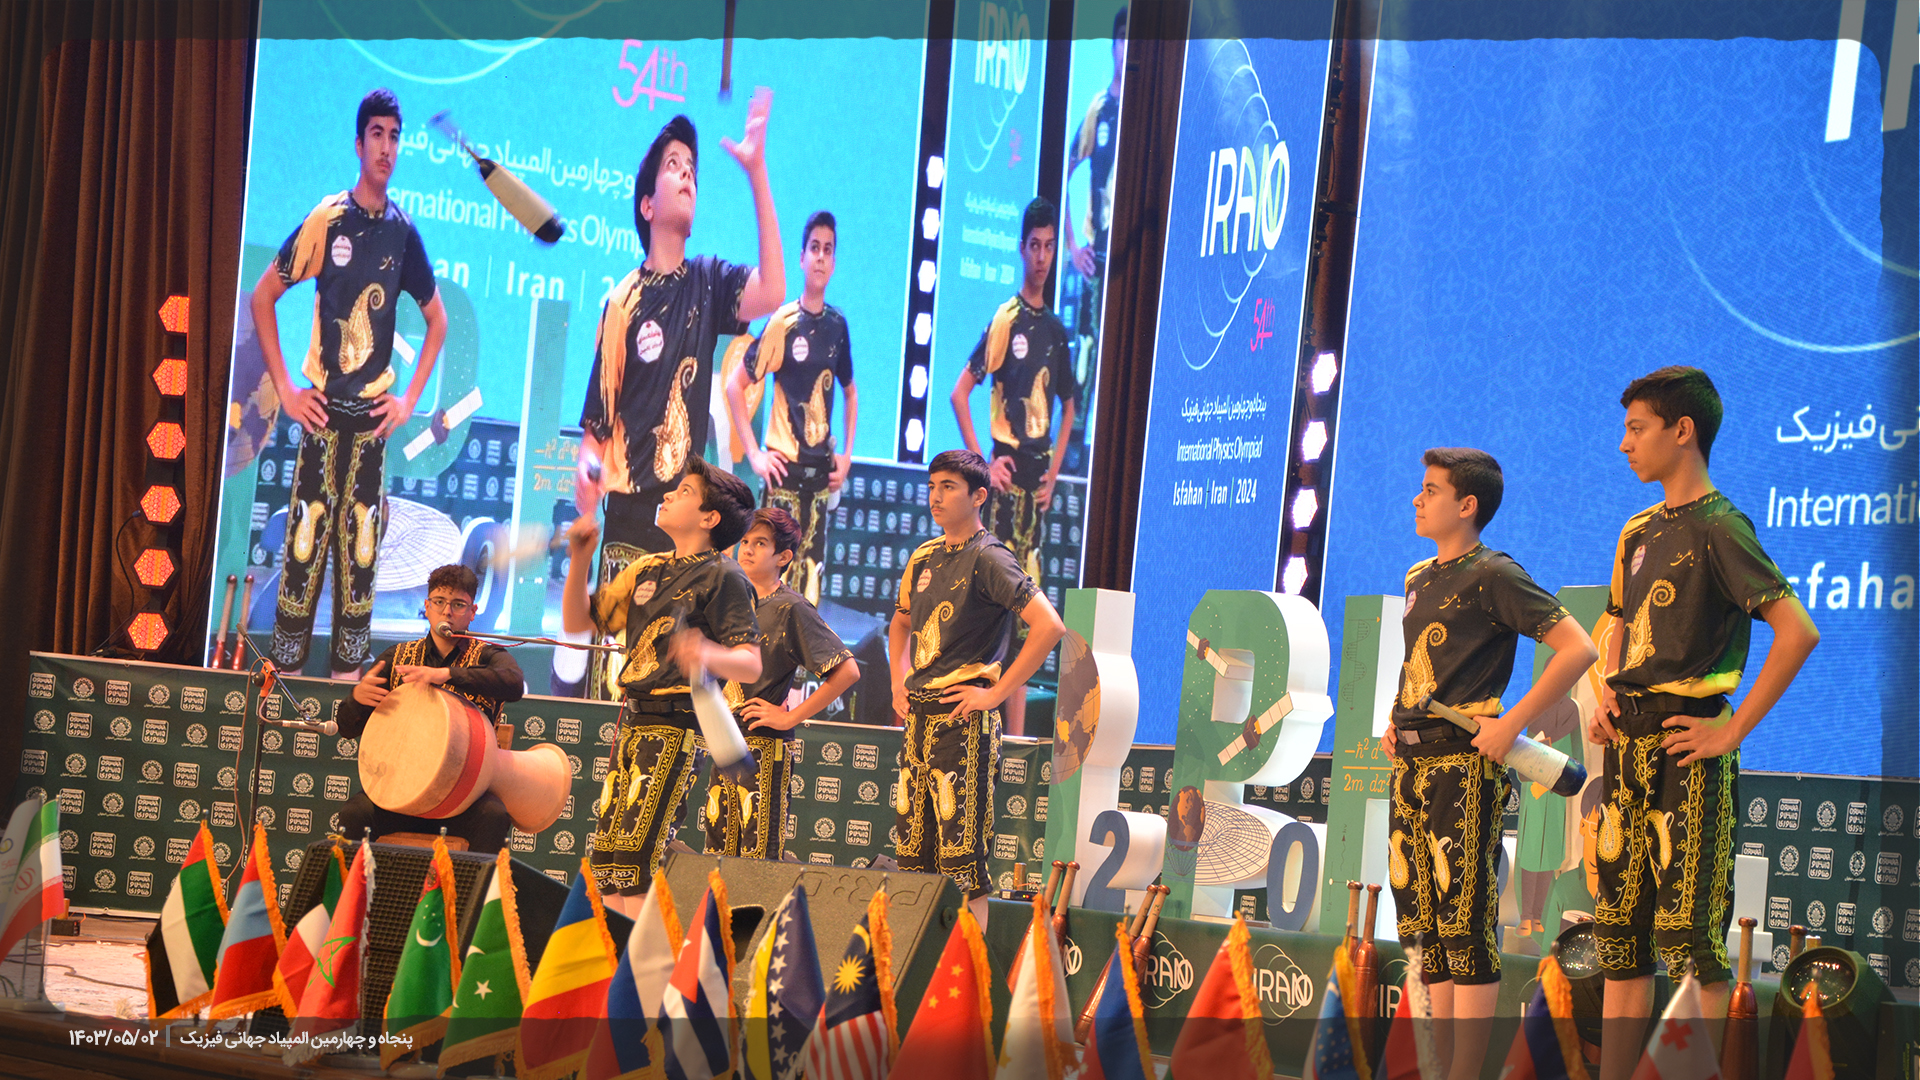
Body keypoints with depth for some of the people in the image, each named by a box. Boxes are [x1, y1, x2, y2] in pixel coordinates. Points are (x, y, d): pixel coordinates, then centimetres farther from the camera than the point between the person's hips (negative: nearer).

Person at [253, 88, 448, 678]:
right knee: (305, 543, -5)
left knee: (360, 551, 4)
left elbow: (436, 319, 18)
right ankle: (284, 674, -1)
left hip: (374, 413, 3)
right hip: (324, 409, -3)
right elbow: (263, 296, -1)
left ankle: (347, 676, 8)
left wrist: (410, 399, 9)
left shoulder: (403, 231, 6)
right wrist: (284, 388, -4)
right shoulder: (327, 220, -4)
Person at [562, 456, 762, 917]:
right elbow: (577, 621, 19)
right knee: (606, 860, 5)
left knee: (637, 861, -16)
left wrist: (708, 655, -35)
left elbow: (752, 664, -13)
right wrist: (580, 560, 5)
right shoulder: (646, 569, 18)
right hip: (633, 722, 8)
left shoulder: (723, 578, -5)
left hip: (676, 727, -8)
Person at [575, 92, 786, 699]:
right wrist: (587, 466, -17)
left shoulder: (707, 282, 7)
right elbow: (596, 417, 4)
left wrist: (757, 174, -21)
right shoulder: (623, 300, 1)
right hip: (629, 508, -2)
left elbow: (770, 293, -17)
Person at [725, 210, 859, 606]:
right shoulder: (783, 323, -8)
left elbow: (849, 392, 23)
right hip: (786, 468, -5)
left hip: (821, 469, 5)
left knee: (811, 571, 5)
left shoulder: (837, 325, 8)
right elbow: (735, 384, -7)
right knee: (778, 571, -8)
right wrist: (754, 454, -10)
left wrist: (846, 455, 14)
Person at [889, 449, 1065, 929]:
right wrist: (900, 683, 18)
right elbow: (901, 624, 34)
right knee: (913, 850, 9)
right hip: (918, 717, 8)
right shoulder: (924, 557, 14)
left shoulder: (988, 558, -9)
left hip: (963, 719, -8)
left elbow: (1049, 625, -20)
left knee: (961, 853, -10)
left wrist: (996, 692, -17)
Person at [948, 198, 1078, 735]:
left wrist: (1054, 470, 12)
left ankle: (1017, 729, 9)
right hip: (1007, 475, -6)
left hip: (1037, 476, 6)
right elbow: (960, 392, -8)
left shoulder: (1056, 330, 13)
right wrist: (983, 463, -11)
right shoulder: (1005, 321, -5)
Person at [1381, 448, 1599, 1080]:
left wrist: (1512, 724, -16)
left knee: (1466, 925, -8)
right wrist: (1397, 722, 15)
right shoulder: (1420, 579, 17)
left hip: (1464, 766, -9)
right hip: (1412, 766, 9)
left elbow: (1578, 649, -14)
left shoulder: (1493, 576, -8)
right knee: (1427, 921, 9)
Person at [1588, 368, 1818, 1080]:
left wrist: (1734, 729, -16)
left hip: (1687, 752, -8)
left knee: (1688, 928, -9)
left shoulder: (1718, 528, -9)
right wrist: (1607, 698, 12)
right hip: (1627, 747, 8)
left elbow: (1797, 630, -19)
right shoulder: (1640, 532, 16)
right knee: (1619, 927, 8)